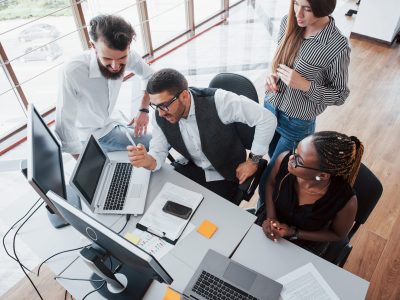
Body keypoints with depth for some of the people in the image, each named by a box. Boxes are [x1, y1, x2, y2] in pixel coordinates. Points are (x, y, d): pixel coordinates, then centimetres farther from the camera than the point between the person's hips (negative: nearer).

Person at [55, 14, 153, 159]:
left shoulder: (128, 56, -21)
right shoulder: (72, 72, -35)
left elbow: (149, 76, 1)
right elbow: (65, 127, -30)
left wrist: (144, 110, -8)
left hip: (111, 121, 6)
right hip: (89, 135, -5)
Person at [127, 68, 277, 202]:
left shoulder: (218, 101, -31)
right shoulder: (160, 117, -15)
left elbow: (267, 118, -25)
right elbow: (158, 155, -9)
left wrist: (253, 161, -17)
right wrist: (146, 160, -34)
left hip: (224, 175, -4)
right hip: (192, 168, 4)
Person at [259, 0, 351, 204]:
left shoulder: (338, 46, -24)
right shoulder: (288, 22, -9)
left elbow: (340, 95, -13)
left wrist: (305, 85, -29)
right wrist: (272, 76, -13)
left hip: (297, 123, -5)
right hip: (270, 107, 6)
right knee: (273, 160, 27)